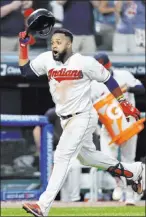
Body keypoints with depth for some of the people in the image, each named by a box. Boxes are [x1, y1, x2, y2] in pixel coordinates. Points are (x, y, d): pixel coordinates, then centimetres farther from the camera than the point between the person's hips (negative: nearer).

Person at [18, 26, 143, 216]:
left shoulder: (85, 62, -16)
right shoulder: (47, 60, -3)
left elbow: (108, 79, -6)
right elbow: (25, 70, 1)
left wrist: (124, 103, -2)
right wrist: (23, 46, -11)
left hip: (83, 117, -8)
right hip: (66, 119, 8)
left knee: (62, 157, -16)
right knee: (87, 155, 21)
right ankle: (131, 170, 40)